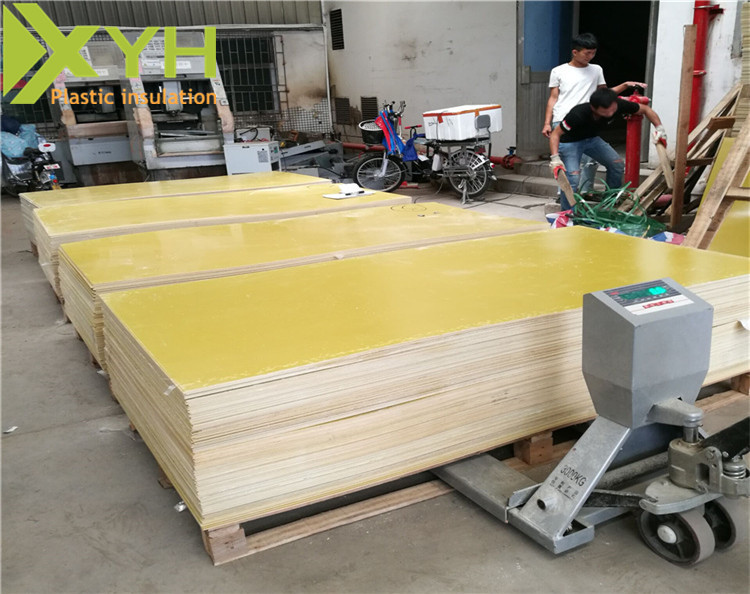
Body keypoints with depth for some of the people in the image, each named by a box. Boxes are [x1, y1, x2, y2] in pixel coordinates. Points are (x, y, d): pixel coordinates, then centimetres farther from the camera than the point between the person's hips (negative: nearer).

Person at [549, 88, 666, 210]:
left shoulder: (618, 105, -25)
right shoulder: (578, 114, -38)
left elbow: (646, 109, -8)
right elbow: (555, 134, -28)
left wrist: (659, 128, -19)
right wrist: (555, 158, -41)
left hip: (591, 138, 6)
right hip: (570, 142, -6)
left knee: (617, 164, -5)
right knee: (573, 178, -24)